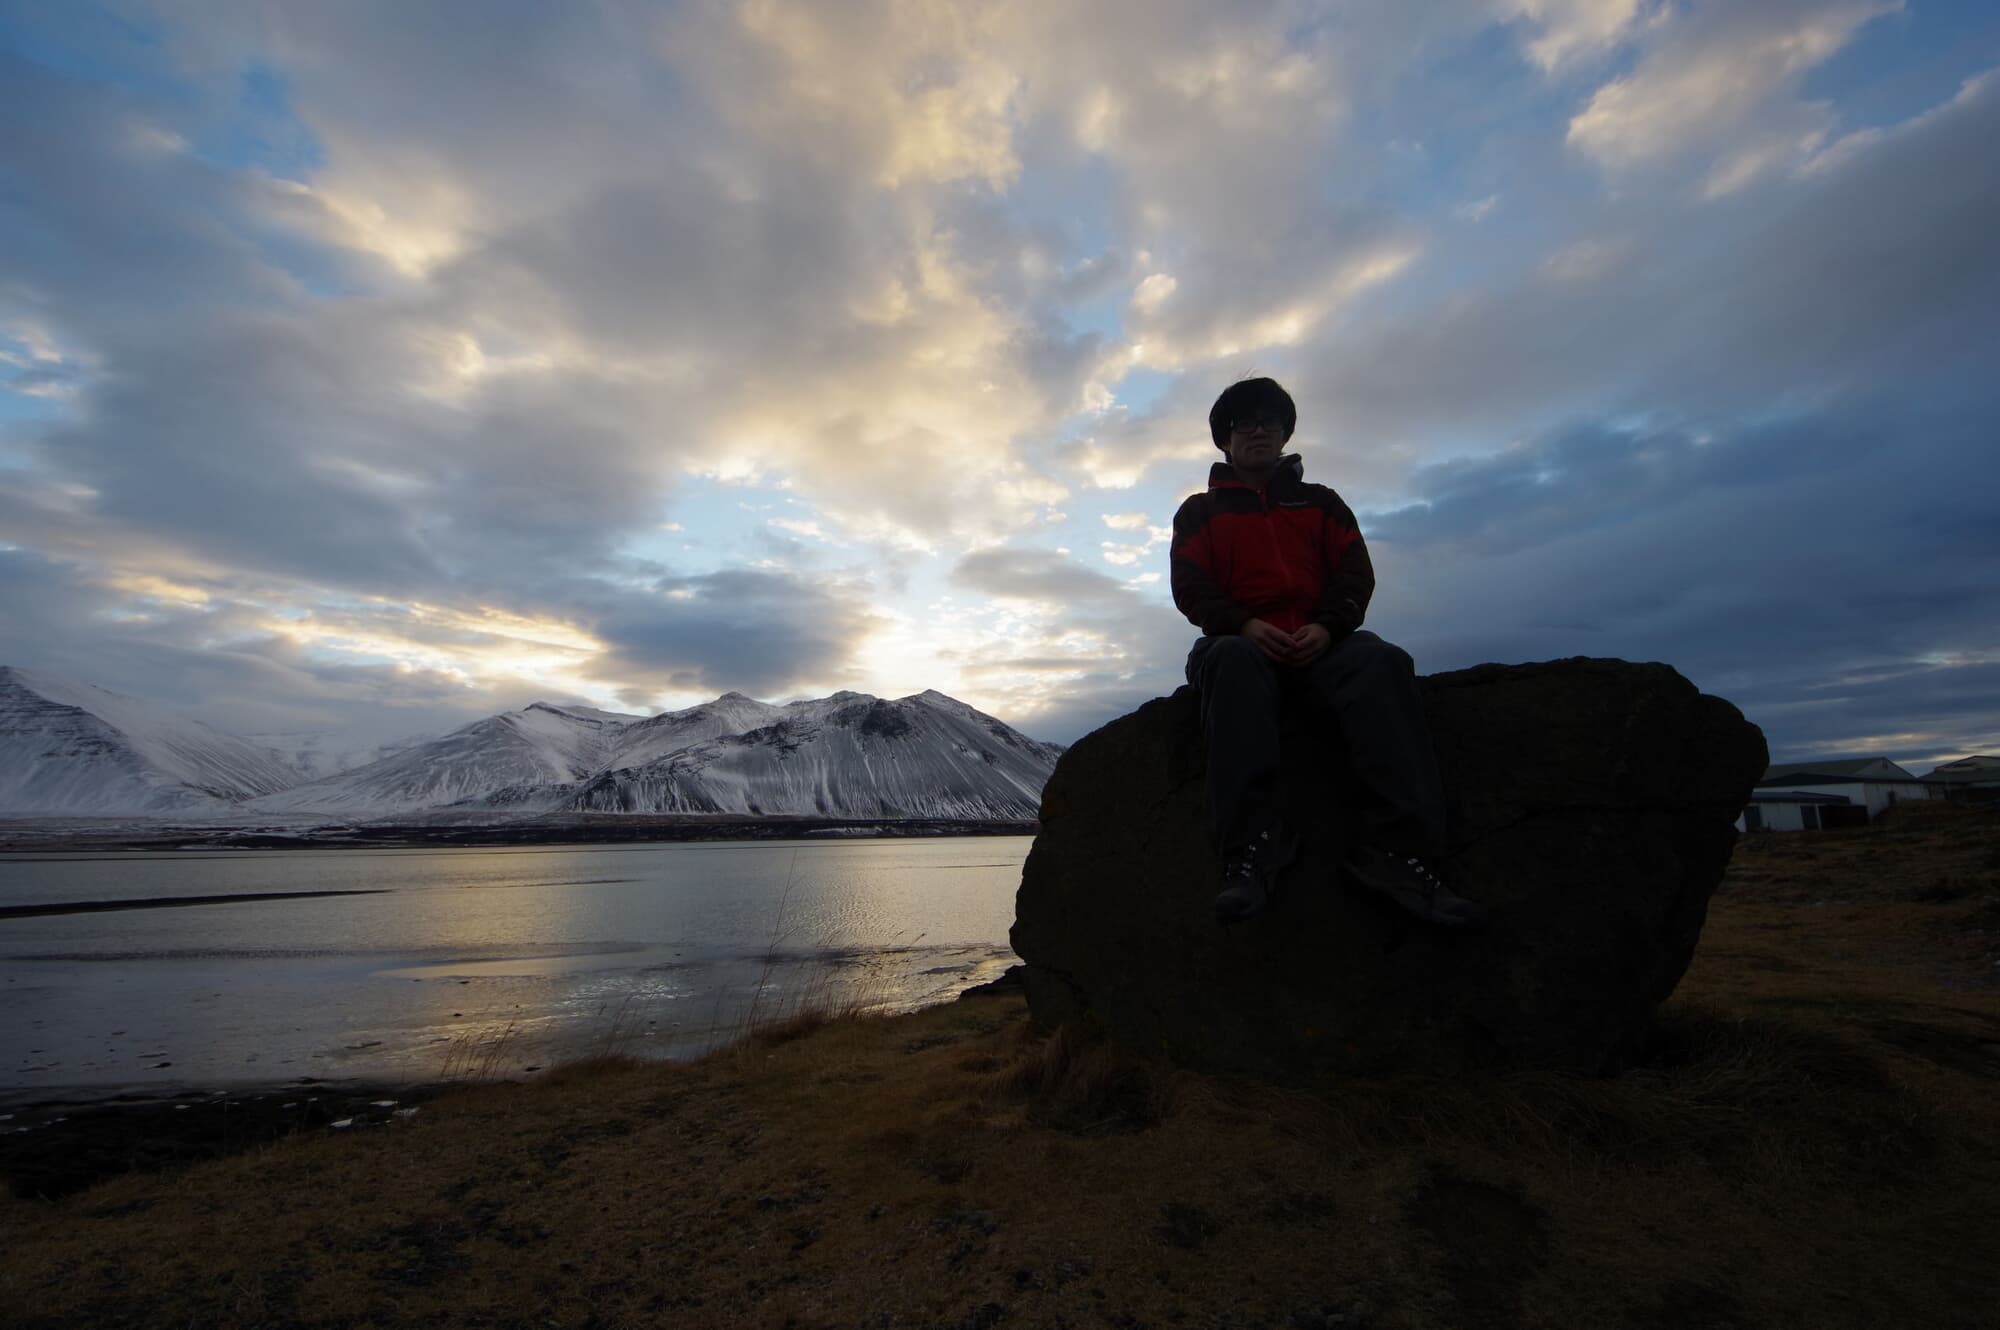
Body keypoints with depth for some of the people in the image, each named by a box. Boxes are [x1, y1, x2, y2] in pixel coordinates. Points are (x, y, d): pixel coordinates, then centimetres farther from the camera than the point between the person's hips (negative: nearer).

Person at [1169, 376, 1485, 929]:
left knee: (1383, 663, -33)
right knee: (1232, 663, -40)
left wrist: (1326, 625, -12)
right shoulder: (1200, 511, 21)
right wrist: (1244, 624, -17)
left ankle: (1398, 849, -41)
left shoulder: (1321, 503, 26)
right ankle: (1249, 851, -47)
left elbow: (1355, 574, 11)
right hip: (1240, 640, -1)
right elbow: (1190, 587, 4)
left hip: (1319, 641, 2)